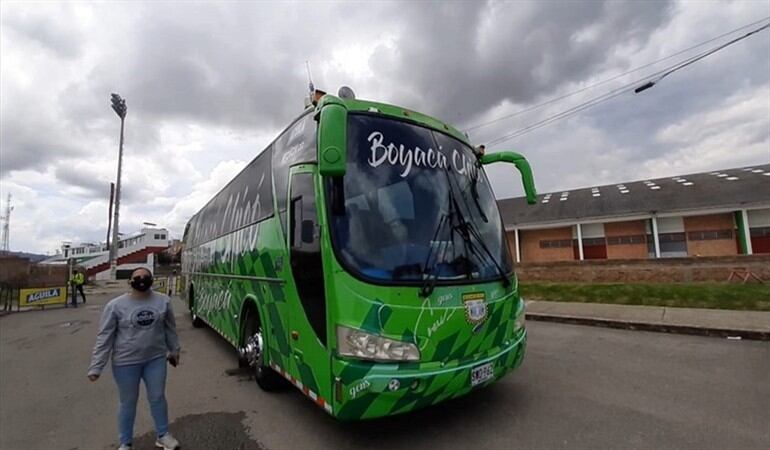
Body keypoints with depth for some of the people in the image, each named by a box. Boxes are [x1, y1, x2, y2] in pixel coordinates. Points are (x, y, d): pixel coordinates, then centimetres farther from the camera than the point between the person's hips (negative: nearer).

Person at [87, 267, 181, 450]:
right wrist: (96, 367, -7)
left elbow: (170, 328, 6)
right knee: (127, 402, 14)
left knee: (158, 398, 14)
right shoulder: (116, 305, -12)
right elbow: (104, 338, -7)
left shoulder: (163, 301, -6)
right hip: (126, 362, -2)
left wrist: (174, 350, 13)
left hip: (156, 359, 2)